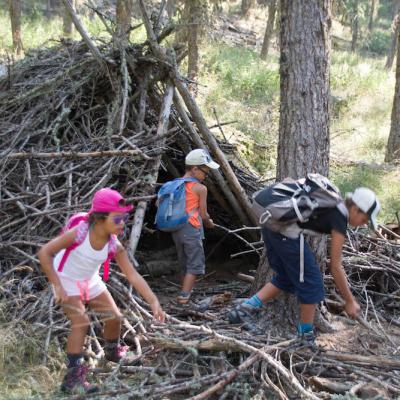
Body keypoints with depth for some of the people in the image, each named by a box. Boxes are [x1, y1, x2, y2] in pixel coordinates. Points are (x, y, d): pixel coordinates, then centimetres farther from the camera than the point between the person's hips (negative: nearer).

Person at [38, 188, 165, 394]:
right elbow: (44, 253, -30)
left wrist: (153, 302, -28)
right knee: (81, 323, -21)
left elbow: (133, 275, -20)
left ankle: (113, 351, 38)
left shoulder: (114, 245, -20)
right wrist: (57, 287, -30)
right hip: (66, 281, -5)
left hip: (90, 281, 5)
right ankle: (73, 377, -13)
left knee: (115, 316, 7)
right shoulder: (79, 233, -34)